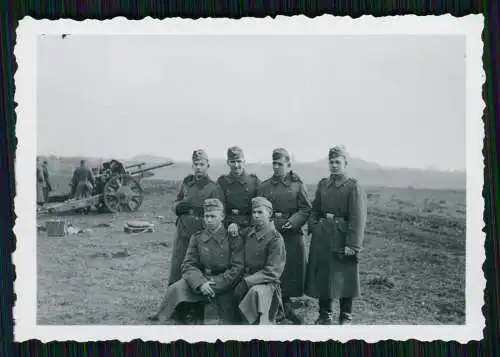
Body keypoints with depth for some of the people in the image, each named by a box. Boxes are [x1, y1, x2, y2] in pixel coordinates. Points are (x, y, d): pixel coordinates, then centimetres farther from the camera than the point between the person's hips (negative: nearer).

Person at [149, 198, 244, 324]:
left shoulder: (234, 238, -2)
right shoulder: (197, 238, 8)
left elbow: (237, 268, -8)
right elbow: (188, 265, 1)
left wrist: (216, 285, -19)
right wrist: (200, 283, -19)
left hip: (224, 285, -2)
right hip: (201, 280, 2)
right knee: (177, 289, -23)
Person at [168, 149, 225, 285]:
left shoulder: (213, 188, -3)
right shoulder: (187, 182, 12)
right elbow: (176, 203, 21)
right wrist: (180, 205, -1)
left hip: (202, 232, -4)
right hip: (182, 229, 4)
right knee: (177, 263, 4)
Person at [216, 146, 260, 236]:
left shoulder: (254, 181, 3)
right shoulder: (221, 181, 9)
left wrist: (238, 225, -6)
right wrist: (229, 224, -9)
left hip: (248, 229, -1)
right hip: (226, 230, 1)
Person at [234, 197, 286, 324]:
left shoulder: (275, 238, -7)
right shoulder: (249, 233, 11)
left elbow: (272, 272, -12)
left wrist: (247, 282, -20)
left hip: (267, 283, -6)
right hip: (246, 279, 6)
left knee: (256, 292, -35)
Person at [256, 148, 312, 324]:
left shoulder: (297, 185, 3)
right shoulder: (264, 186, 9)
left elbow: (306, 209, -1)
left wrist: (292, 222, -15)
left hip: (292, 235, -1)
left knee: (291, 269, 3)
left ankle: (285, 309, 19)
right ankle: (286, 308, 15)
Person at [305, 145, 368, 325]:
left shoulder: (353, 187, -7)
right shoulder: (322, 184, 11)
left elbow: (358, 218, -13)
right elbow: (315, 210, 16)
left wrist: (352, 244, -18)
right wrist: (314, 227, -1)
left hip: (342, 236, -5)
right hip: (322, 237, 5)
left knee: (344, 277, 3)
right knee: (322, 275, 10)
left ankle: (345, 317, 19)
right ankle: (325, 315, 25)